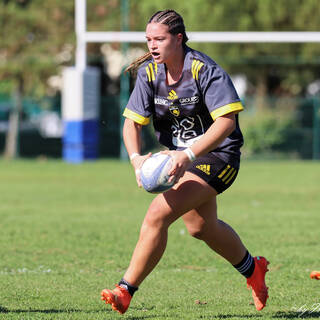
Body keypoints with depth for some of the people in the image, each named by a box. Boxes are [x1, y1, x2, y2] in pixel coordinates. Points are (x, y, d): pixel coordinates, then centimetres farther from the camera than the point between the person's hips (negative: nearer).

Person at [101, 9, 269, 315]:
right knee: (200, 227, 25)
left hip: (217, 155, -8)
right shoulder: (149, 72, -4)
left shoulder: (205, 70, -22)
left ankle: (124, 292, -18)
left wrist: (188, 154, -40)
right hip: (181, 156, 8)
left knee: (158, 213, -23)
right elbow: (132, 121, -5)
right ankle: (252, 269, 53)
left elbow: (226, 121, -30)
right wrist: (136, 158, -25)